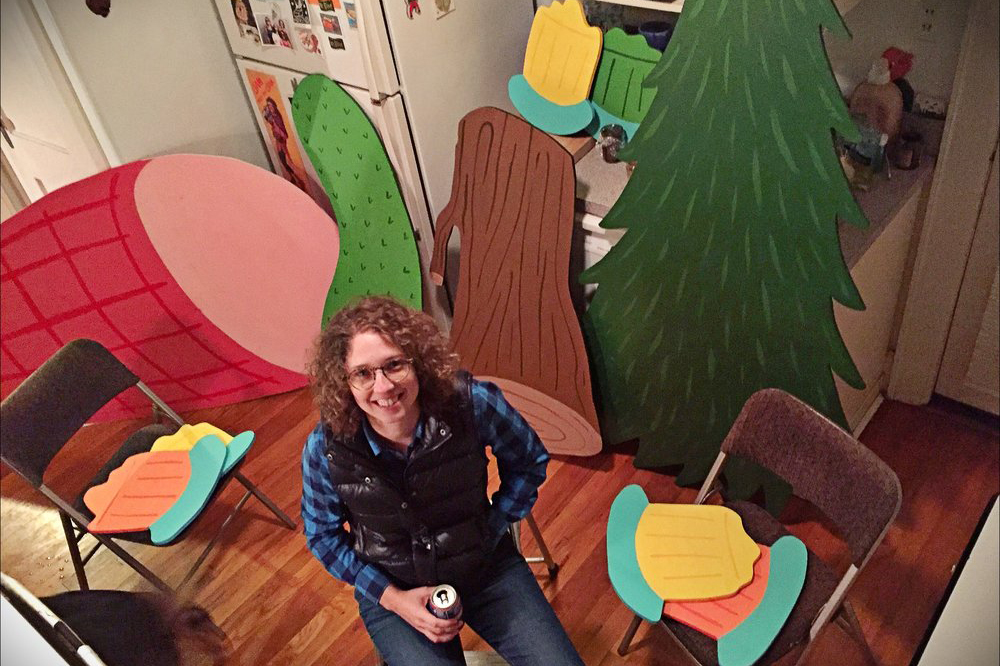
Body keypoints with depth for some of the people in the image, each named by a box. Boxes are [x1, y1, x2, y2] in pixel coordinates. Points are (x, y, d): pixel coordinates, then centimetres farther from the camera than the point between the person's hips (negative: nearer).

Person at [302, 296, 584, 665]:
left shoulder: (472, 403, -23)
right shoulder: (325, 449, -21)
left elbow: (529, 462, -3)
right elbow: (322, 534, -2)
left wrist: (491, 532, -7)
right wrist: (392, 597, -11)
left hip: (486, 568, 1)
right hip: (390, 590, 0)